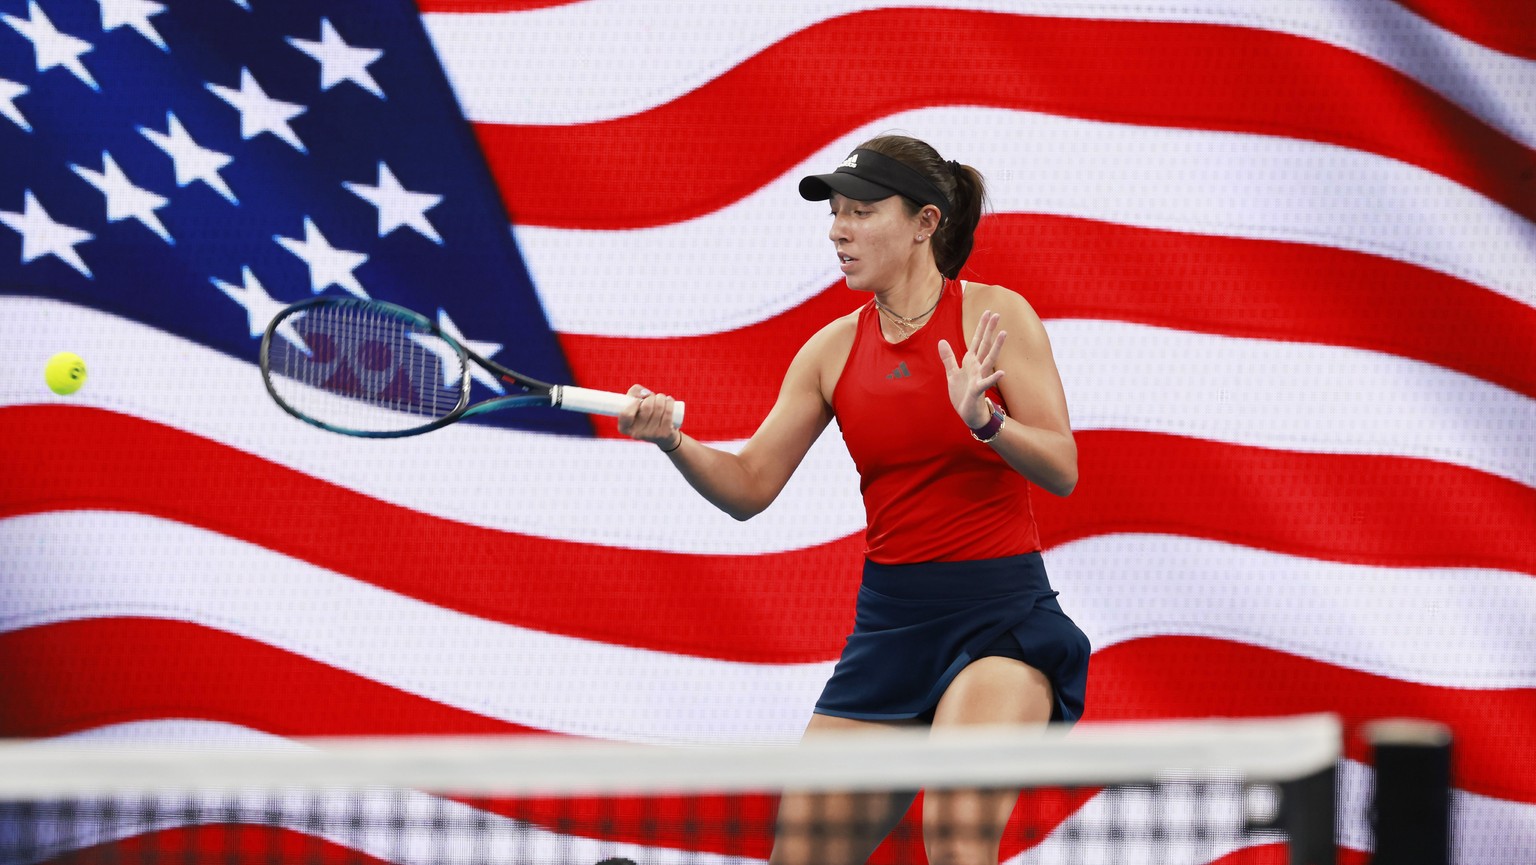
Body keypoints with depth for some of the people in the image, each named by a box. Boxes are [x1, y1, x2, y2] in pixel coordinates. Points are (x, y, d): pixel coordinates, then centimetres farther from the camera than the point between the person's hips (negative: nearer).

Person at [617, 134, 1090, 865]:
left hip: (999, 613, -5)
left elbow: (1062, 469, -10)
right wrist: (672, 442, -11)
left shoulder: (994, 316, -5)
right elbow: (750, 487, 7)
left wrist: (984, 420, -28)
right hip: (888, 619, 5)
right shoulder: (833, 350, 8)